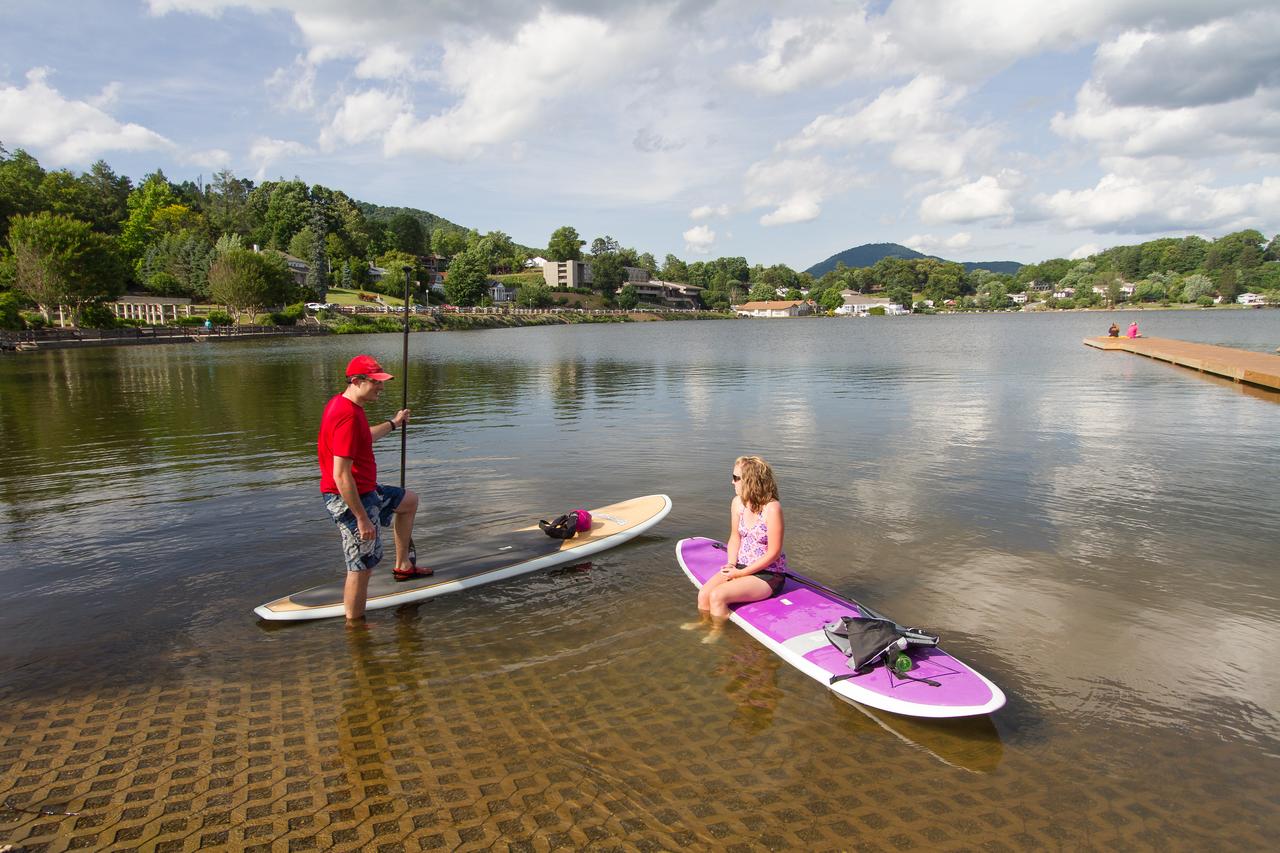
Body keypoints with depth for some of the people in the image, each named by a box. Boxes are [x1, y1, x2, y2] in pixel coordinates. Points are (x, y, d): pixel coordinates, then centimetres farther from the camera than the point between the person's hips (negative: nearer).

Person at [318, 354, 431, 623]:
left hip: (366, 490, 11)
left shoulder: (342, 404, 7)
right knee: (362, 567, -2)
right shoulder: (348, 417, -27)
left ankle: (403, 565, 35)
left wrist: (392, 424, 42)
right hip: (349, 499, -11)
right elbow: (341, 475, -30)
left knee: (409, 501, 27)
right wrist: (362, 518, -26)